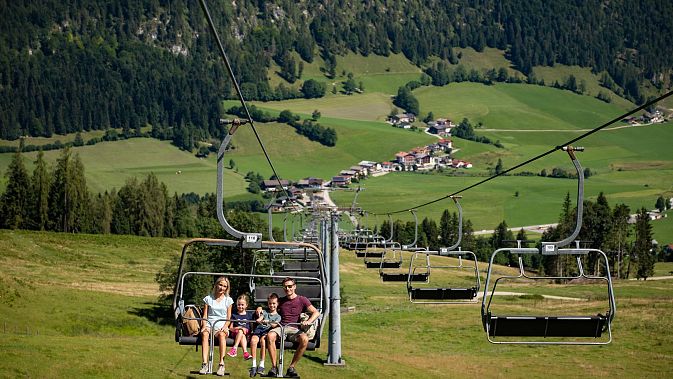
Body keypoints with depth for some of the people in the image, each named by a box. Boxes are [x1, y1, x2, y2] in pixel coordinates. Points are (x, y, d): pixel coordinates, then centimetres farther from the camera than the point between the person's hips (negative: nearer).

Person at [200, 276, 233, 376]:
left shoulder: (228, 300, 14)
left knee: (222, 334, -37)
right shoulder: (208, 299, 14)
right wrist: (204, 326, -9)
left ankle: (221, 364, -39)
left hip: (221, 325, 0)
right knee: (205, 334, -36)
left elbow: (228, 317, 10)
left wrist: (225, 326, -9)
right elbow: (205, 316, 10)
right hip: (209, 324, 0)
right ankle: (204, 364, -43)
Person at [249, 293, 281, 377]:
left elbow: (274, 325, -1)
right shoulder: (264, 312, 26)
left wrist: (268, 322, -21)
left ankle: (261, 365, -30)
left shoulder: (278, 316, 18)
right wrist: (259, 320, -18)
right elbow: (260, 317, 5)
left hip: (267, 330, -2)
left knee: (262, 341, -36)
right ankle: (254, 365, -30)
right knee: (253, 340, -31)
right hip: (259, 329, 2)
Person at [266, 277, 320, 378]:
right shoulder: (281, 301, 19)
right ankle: (274, 367, -28)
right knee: (270, 336, -34)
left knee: (304, 339, -37)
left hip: (295, 329, -2)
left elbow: (316, 313, 1)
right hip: (281, 327, 2)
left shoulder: (302, 300, 8)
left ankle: (292, 367, -23)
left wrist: (309, 321, -19)